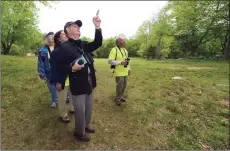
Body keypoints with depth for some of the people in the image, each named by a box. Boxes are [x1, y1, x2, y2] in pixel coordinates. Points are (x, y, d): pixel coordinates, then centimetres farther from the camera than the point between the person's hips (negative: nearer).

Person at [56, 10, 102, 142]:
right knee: (80, 111, 9)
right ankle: (79, 133, 33)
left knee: (89, 108, 22)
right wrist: (72, 68, -29)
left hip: (89, 84, 7)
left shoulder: (84, 44, 10)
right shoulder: (64, 47, -10)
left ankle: (86, 125, 46)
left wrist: (98, 27, -4)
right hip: (78, 86, -7)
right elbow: (60, 68, -11)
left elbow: (98, 43, 7)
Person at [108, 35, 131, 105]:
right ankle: (117, 99, 19)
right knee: (119, 86, 0)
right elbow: (110, 61, -20)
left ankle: (120, 97, 33)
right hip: (119, 72, -7)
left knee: (124, 85, 15)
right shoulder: (114, 50, -12)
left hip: (125, 72, 8)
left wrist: (128, 69, 16)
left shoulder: (125, 50, 14)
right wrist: (120, 62, -24)